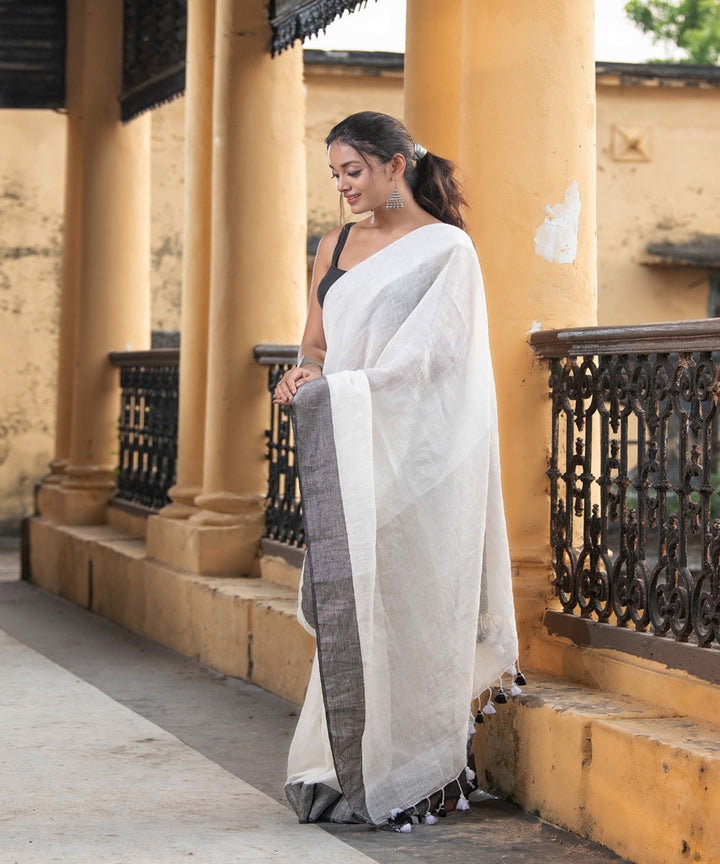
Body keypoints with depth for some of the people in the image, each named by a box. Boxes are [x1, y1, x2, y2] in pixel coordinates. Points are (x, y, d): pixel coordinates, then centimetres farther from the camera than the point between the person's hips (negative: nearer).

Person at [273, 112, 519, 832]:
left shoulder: (446, 248, -3)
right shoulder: (336, 246, 16)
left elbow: (420, 356, -12)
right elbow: (316, 344, 17)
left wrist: (334, 388, -21)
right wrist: (306, 372, -6)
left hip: (414, 453, -5)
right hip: (346, 451, 5)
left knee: (407, 605, -4)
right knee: (352, 608, 1)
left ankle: (411, 782, 5)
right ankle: (354, 771, 6)